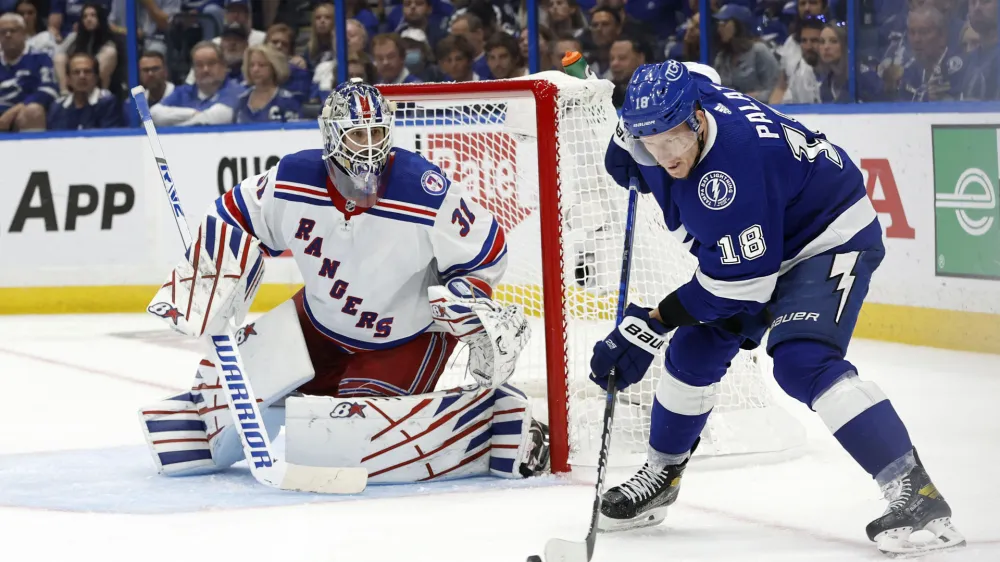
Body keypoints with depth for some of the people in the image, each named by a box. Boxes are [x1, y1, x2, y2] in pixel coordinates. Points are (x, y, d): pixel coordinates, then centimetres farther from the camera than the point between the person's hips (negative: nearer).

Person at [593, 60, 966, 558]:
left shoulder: (732, 169, -38)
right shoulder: (667, 104, -14)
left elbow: (741, 282, -30)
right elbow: (699, 78, 14)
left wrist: (653, 323, -25)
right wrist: (626, 147, 12)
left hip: (832, 239, -10)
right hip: (760, 243, 10)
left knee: (801, 362, -28)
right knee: (694, 350, 10)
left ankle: (916, 495, -32)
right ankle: (660, 476, 30)